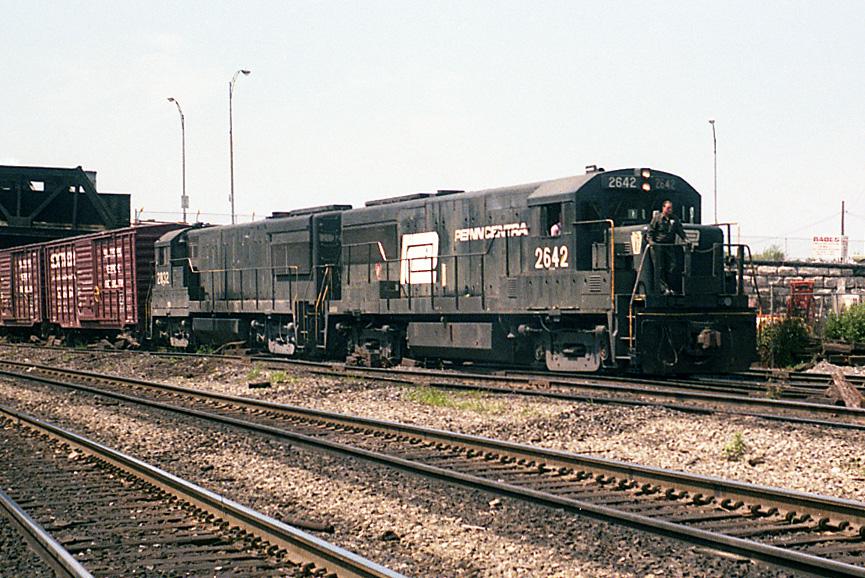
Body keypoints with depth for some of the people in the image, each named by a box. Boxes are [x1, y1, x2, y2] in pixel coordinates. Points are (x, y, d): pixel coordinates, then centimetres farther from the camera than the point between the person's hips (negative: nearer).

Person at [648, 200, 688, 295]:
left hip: (670, 245, 4)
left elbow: (680, 230, 15)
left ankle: (670, 288, 6)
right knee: (659, 268, -5)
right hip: (658, 245, -4)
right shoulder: (657, 218, 1)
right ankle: (663, 288, -5)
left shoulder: (674, 219, 13)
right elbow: (651, 230, -1)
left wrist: (685, 239, 2)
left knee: (672, 267, -1)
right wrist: (650, 240, -15)